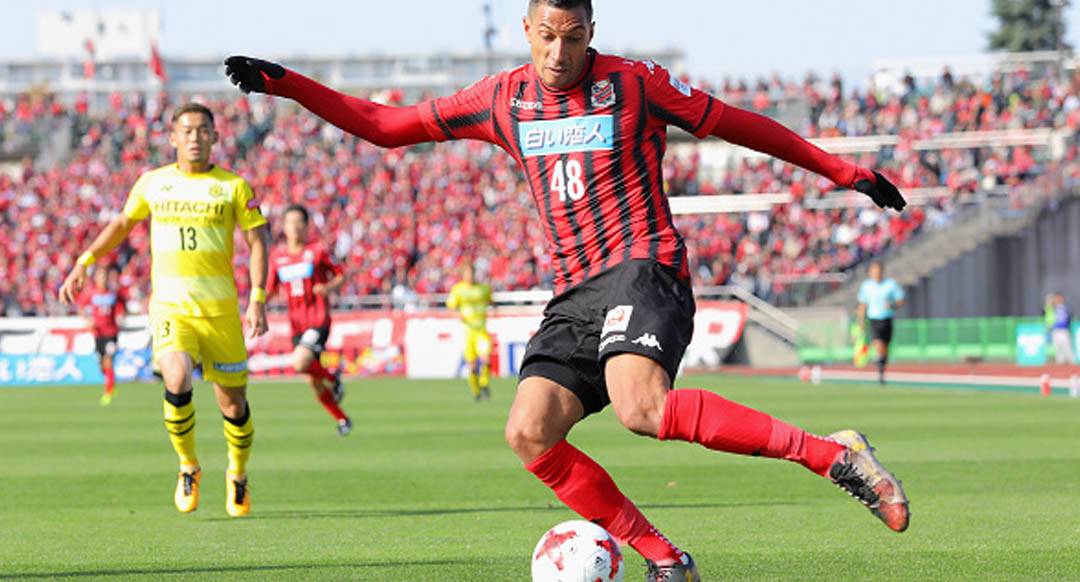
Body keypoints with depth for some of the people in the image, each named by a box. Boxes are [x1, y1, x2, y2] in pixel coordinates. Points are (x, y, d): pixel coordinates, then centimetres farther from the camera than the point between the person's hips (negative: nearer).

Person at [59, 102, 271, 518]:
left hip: (220, 310, 0)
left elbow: (258, 242, 2)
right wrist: (83, 264, 19)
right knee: (178, 380, -25)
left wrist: (257, 300, -9)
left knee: (233, 403, 4)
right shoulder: (152, 183, 7)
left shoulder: (233, 186, 2)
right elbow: (123, 222, 22)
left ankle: (238, 475, 32)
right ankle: (188, 468, -3)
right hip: (170, 307, 0)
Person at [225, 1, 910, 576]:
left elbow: (739, 124, 9)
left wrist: (844, 170, 11)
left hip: (643, 268, -6)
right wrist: (284, 84, 9)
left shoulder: (635, 83, 0)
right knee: (529, 433, -15)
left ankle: (834, 453, -30)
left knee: (642, 407, -34)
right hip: (576, 294, 6)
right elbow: (384, 126, 17)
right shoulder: (503, 99, 12)